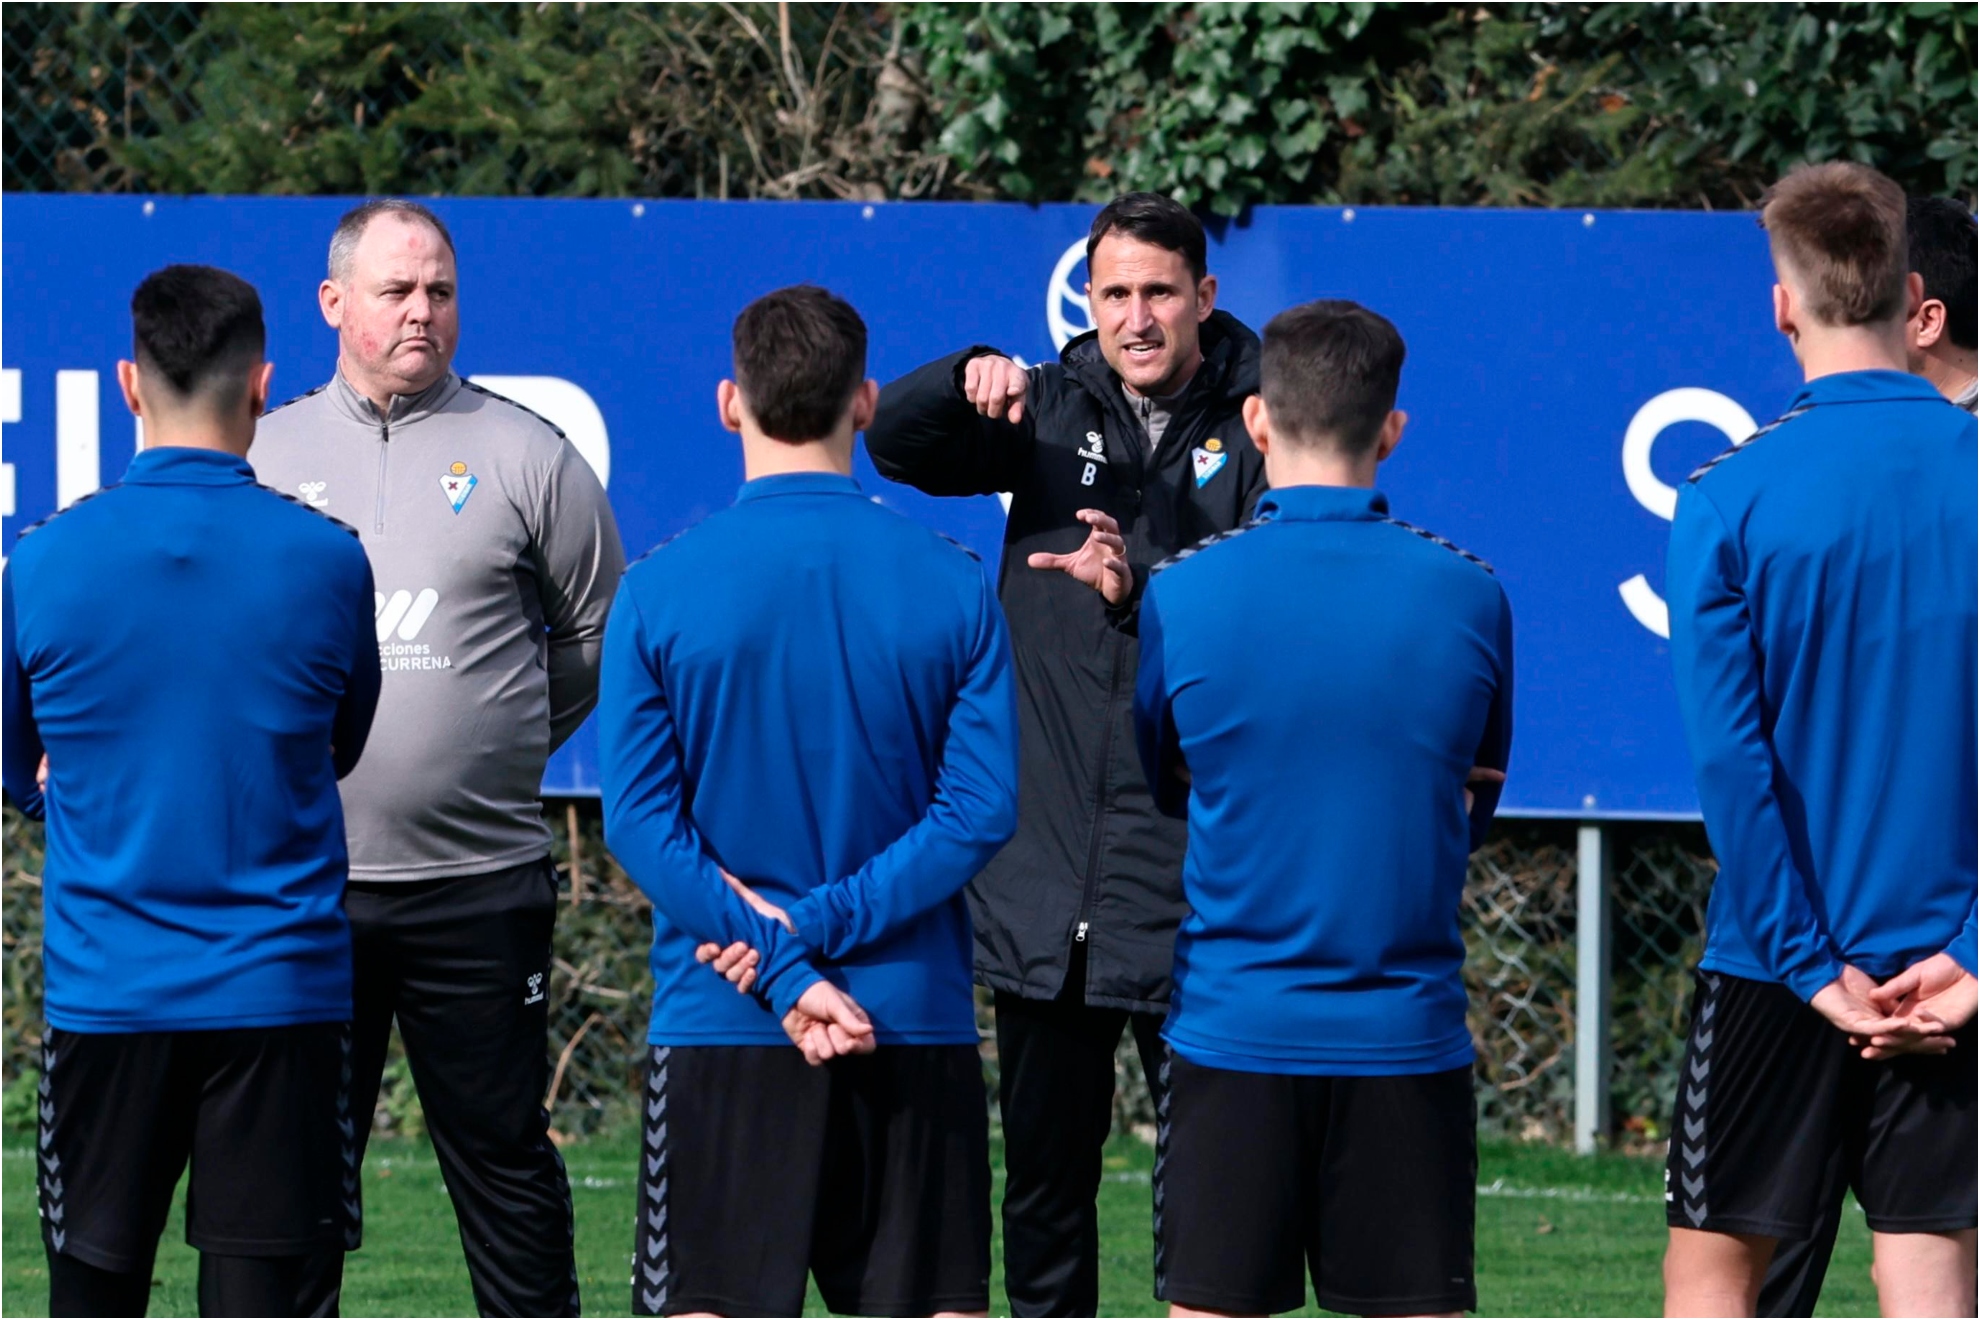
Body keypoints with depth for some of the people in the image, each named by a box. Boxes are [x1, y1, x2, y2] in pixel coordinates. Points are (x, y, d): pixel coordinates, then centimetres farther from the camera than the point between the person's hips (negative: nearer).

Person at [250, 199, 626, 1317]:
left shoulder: (525, 455, 2)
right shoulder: (266, 455, 8)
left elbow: (604, 633, 10)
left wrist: (504, 745, 7)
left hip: (477, 882, -2)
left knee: (505, 1160, 3)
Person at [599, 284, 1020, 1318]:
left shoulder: (660, 588, -4)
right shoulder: (952, 585, 1)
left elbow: (639, 818, -8)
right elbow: (981, 808, -5)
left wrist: (782, 966, -9)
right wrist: (816, 933, -8)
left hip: (722, 1031, -1)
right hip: (915, 1020, 2)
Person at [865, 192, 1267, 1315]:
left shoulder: (1256, 424, 0)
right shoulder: (1050, 411, 10)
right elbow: (895, 446, 0)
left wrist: (1145, 585, -28)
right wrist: (969, 381, -19)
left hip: (1193, 877, -3)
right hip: (1045, 872, 3)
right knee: (1043, 1169, 10)